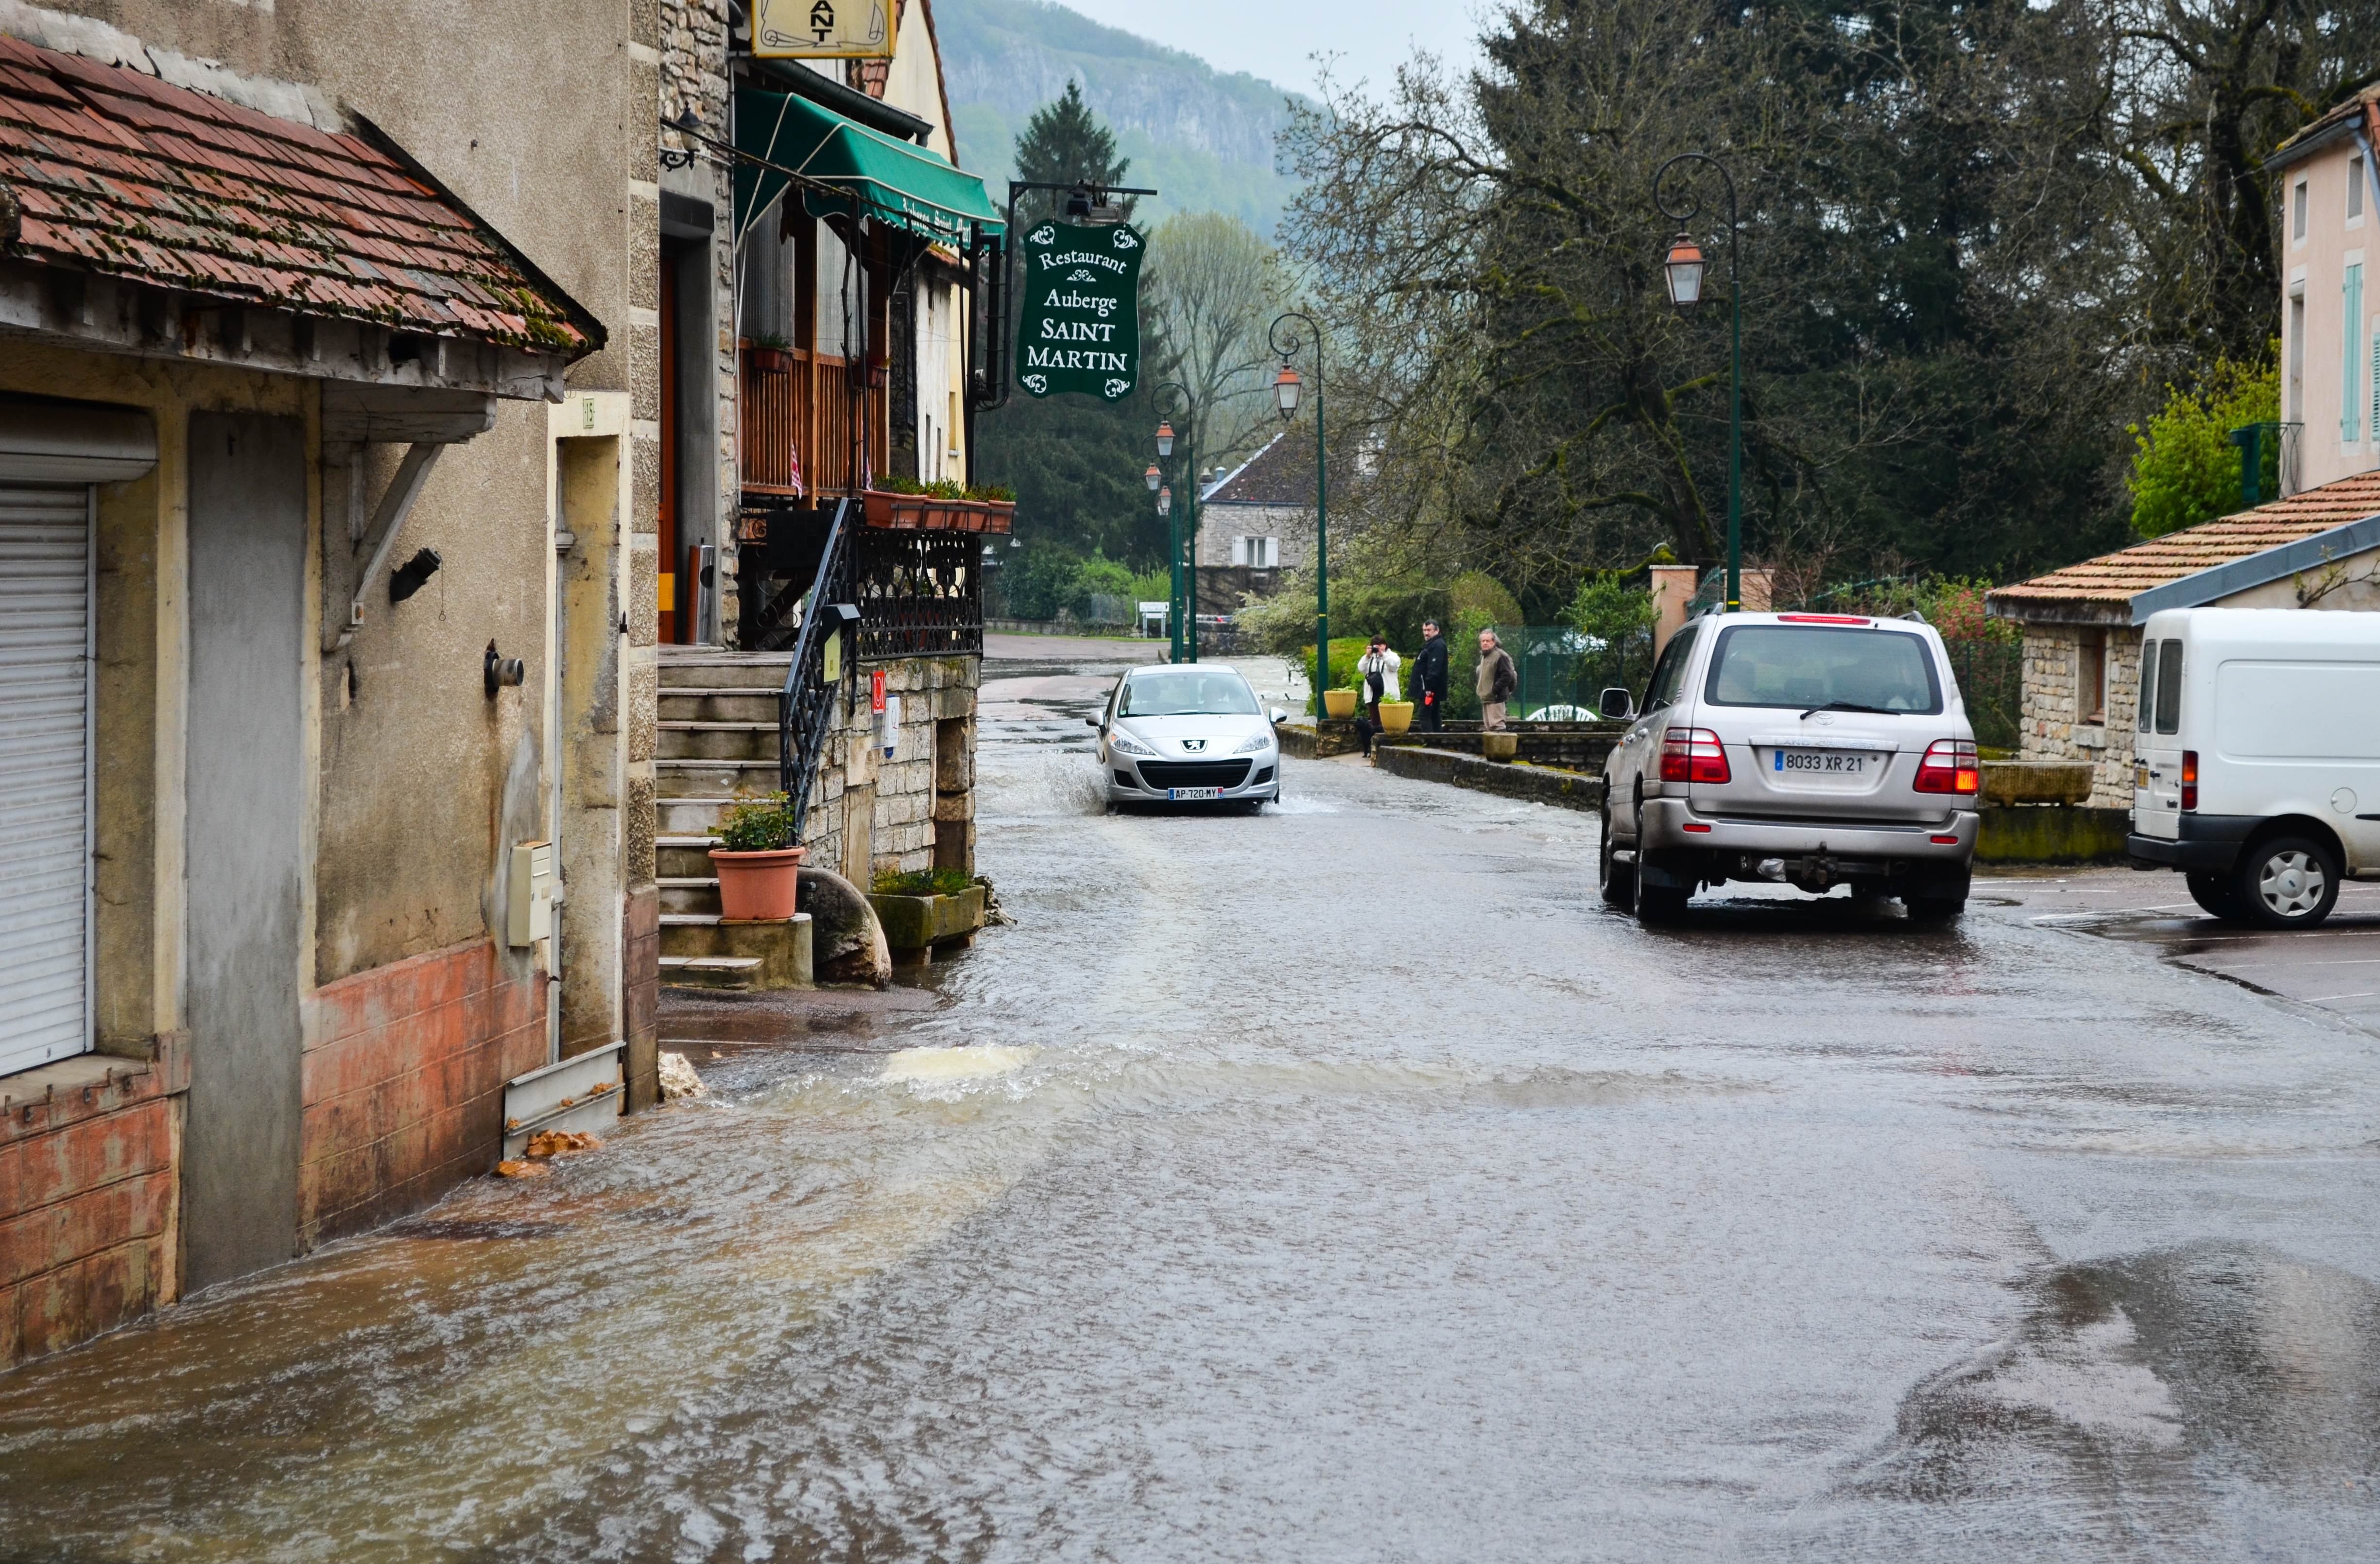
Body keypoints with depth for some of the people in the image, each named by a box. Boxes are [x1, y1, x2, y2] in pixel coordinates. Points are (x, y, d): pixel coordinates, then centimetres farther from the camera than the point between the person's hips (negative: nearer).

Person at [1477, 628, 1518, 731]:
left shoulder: (1500, 656, -13)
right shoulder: (1484, 656, 18)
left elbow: (1507, 676, -20)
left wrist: (1494, 690, -22)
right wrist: (1481, 691, 15)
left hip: (1496, 699, -10)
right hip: (1486, 698, 10)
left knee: (1496, 726, -14)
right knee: (1488, 726, 14)